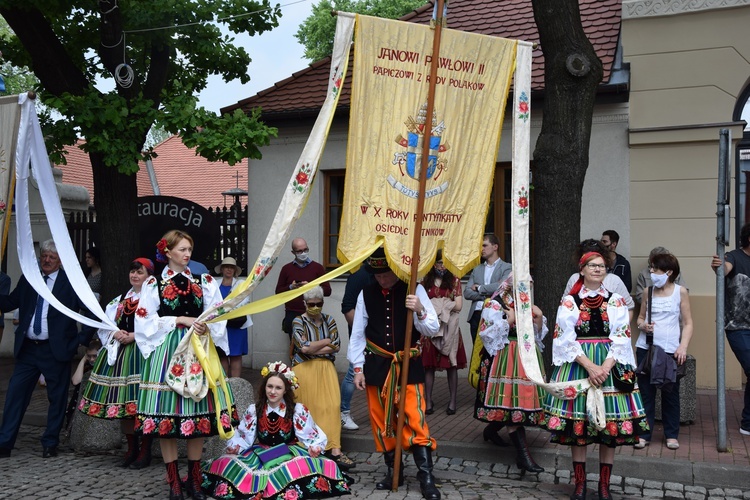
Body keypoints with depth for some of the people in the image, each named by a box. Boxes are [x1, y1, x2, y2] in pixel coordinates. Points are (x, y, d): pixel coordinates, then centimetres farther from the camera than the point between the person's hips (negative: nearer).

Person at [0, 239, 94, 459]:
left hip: (56, 350, -3)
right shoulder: (28, 278, 9)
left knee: (57, 398, 6)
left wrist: (82, 339, -8)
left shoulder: (71, 281, -5)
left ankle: (50, 444, 19)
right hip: (27, 349, 4)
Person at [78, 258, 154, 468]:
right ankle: (131, 449, 20)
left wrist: (134, 336, -18)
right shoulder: (119, 301, 19)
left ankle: (145, 451, 4)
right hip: (119, 354, 7)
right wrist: (116, 334, -5)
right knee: (121, 402, 7)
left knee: (141, 402, -7)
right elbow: (105, 327, 14)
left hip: (143, 352, -6)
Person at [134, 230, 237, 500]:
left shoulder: (205, 282, 9)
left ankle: (194, 478, 17)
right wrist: (180, 320, -10)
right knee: (167, 414, -1)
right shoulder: (154, 284, 2)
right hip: (167, 352, -2)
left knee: (199, 412, 4)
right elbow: (145, 320, -4)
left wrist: (208, 328, -14)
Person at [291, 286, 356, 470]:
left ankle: (335, 450, -14)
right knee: (310, 407, -5)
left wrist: (313, 349, -10)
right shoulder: (298, 322, -1)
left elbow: (336, 346, -2)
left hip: (325, 368, 3)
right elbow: (304, 347, -15)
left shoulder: (329, 320, 9)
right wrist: (326, 341, -4)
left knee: (332, 405, -10)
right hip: (305, 370, -2)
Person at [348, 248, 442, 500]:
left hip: (408, 364, -3)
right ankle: (394, 471, 26)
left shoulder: (414, 290, -6)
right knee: (381, 420, 11)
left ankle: (426, 477, 1)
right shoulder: (366, 294, -1)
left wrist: (420, 311, -26)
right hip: (377, 365, 3)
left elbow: (433, 330, -7)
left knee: (415, 420, -7)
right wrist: (358, 368, 2)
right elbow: (358, 334, 4)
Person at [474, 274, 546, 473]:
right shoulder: (495, 304, -3)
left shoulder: (528, 306, 18)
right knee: (512, 402, -12)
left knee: (525, 399, 5)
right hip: (505, 358, -7)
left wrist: (539, 318, 0)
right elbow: (489, 333, -13)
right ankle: (523, 454, -14)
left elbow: (538, 334, 17)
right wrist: (510, 320, -16)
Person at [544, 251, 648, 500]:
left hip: (610, 365, 1)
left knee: (610, 424, 2)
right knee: (577, 425, 1)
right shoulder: (569, 301, 2)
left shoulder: (616, 301, 6)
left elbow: (621, 338, -1)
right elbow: (566, 339, -5)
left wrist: (606, 367, -15)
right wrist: (589, 366, -16)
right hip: (577, 365, -1)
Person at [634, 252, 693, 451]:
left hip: (670, 350, -2)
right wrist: (642, 325, -7)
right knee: (645, 391, 5)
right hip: (646, 347, 2)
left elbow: (688, 323, 1)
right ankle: (643, 434, 13)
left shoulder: (680, 292, 0)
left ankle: (672, 434, 20)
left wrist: (683, 347, -11)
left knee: (670, 393, 6)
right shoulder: (647, 292, 7)